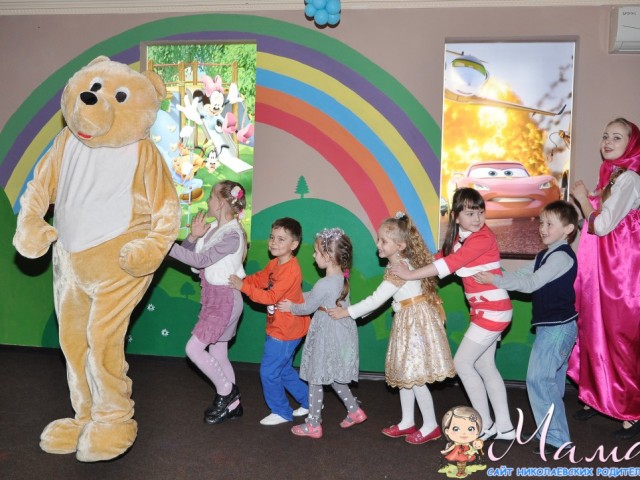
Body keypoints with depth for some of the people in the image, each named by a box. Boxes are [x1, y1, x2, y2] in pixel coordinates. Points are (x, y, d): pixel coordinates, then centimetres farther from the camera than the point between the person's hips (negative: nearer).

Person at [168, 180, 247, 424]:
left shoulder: (233, 234, -19)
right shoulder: (212, 228, 7)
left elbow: (200, 260, -25)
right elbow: (190, 254, 7)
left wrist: (167, 244, -26)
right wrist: (193, 236, -11)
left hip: (224, 298, -9)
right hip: (212, 297, 9)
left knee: (194, 349, -9)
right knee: (217, 353, 14)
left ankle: (226, 391, 9)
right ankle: (232, 404, 26)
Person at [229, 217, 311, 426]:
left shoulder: (291, 270, -26)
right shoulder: (274, 263, 3)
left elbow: (271, 297, -27)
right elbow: (260, 278, 13)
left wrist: (243, 287, -23)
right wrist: (239, 280, -3)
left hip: (284, 332, -10)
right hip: (278, 328, 10)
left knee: (269, 372, 2)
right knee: (284, 370, 21)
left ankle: (281, 412, 19)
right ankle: (309, 402, 35)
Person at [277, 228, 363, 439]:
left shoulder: (323, 284, -24)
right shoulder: (342, 278, 2)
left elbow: (307, 308, -10)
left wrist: (290, 307, 8)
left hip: (326, 335, -8)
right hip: (341, 332, 8)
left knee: (315, 378, 6)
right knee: (332, 375, 23)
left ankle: (313, 424, 18)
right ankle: (354, 410, 28)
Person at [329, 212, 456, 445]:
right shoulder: (399, 265, 7)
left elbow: (376, 299, -25)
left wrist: (346, 312, -19)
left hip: (415, 322, -10)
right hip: (407, 322, 10)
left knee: (414, 376, -2)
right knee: (404, 373, 15)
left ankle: (431, 426, 13)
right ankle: (407, 422, 27)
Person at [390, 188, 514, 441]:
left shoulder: (483, 238, -20)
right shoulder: (460, 238, 7)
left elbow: (448, 265, -25)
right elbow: (440, 257, 8)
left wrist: (410, 274, -21)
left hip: (493, 310, -9)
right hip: (485, 310, 9)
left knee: (462, 362, -3)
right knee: (484, 366, 14)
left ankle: (486, 426, 9)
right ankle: (504, 426, 23)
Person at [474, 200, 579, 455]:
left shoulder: (562, 256, -17)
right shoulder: (545, 255, 15)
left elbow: (531, 284, -21)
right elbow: (521, 274, 12)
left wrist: (494, 280, -18)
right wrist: (492, 275, 0)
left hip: (558, 327, -10)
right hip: (552, 326, 10)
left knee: (538, 379, -9)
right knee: (552, 380, 16)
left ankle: (556, 437, -1)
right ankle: (555, 433, 27)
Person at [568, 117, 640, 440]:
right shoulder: (611, 177, 14)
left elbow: (601, 225, -19)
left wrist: (582, 198, -7)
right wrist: (582, 199, 6)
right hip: (601, 271, 9)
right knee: (596, 333, 13)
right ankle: (597, 398, 26)